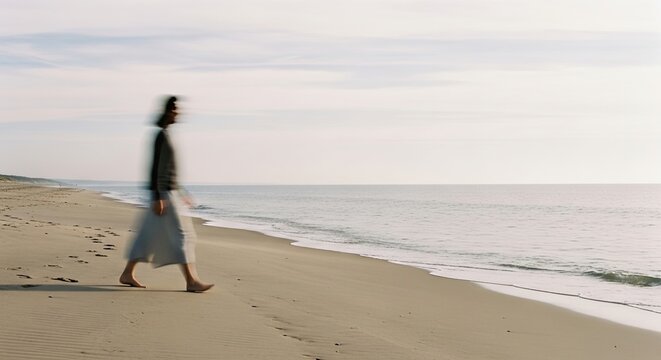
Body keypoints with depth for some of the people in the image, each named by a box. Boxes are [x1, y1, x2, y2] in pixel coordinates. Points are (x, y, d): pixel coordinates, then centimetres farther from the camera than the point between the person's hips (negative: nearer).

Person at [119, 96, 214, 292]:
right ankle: (191, 281, -7)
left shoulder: (165, 134, 16)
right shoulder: (161, 135, -14)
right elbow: (155, 167, -19)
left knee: (149, 235, 12)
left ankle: (127, 273, 18)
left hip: (169, 192, 10)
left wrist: (181, 194, 24)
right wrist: (157, 197, -23)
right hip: (164, 193, -10)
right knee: (181, 234, -9)